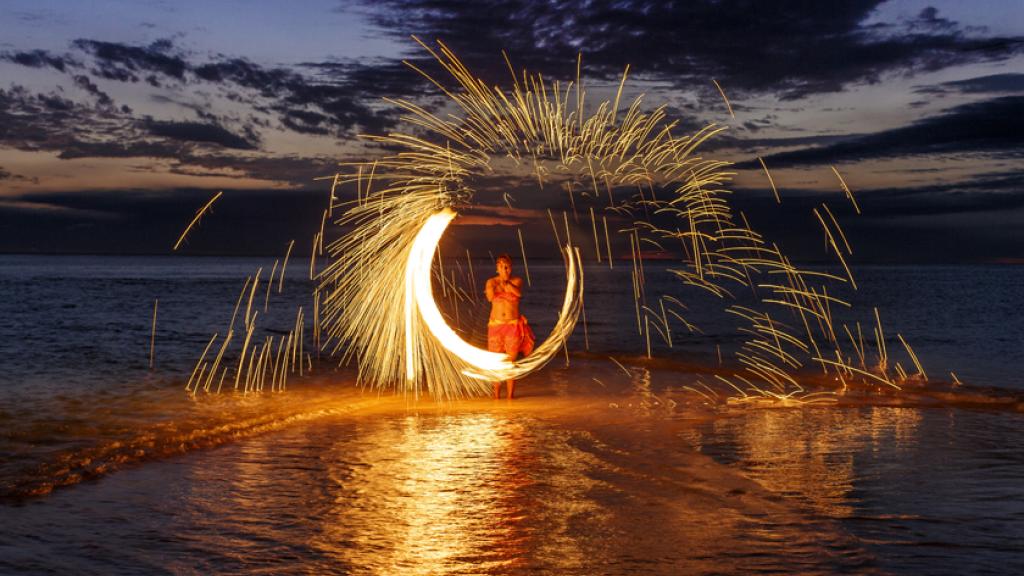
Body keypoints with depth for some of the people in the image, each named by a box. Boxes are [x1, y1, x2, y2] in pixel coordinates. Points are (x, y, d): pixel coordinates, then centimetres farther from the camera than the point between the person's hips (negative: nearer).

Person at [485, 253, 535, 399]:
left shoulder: (517, 281, 0)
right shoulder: (491, 282, 1)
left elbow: (518, 293, -23)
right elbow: (490, 297, -19)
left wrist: (506, 282, -37)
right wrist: (491, 290, -41)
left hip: (513, 325, -1)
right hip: (496, 325, 1)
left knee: (511, 361, 0)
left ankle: (510, 395, 6)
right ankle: (496, 395, 12)